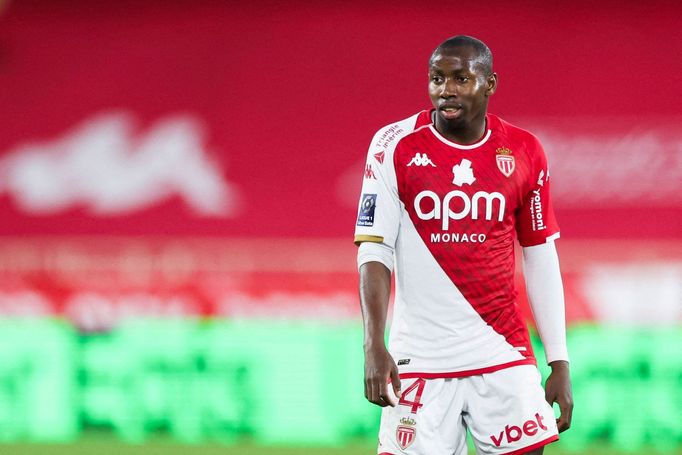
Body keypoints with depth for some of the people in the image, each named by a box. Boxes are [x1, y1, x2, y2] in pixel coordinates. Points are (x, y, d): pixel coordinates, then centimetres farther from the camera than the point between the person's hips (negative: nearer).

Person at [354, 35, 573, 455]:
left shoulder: (524, 153, 4)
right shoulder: (395, 146, -3)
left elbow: (541, 258, 10)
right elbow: (375, 251, -5)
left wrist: (559, 362, 7)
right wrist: (374, 346, -17)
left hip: (504, 356, 2)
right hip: (419, 356, -2)